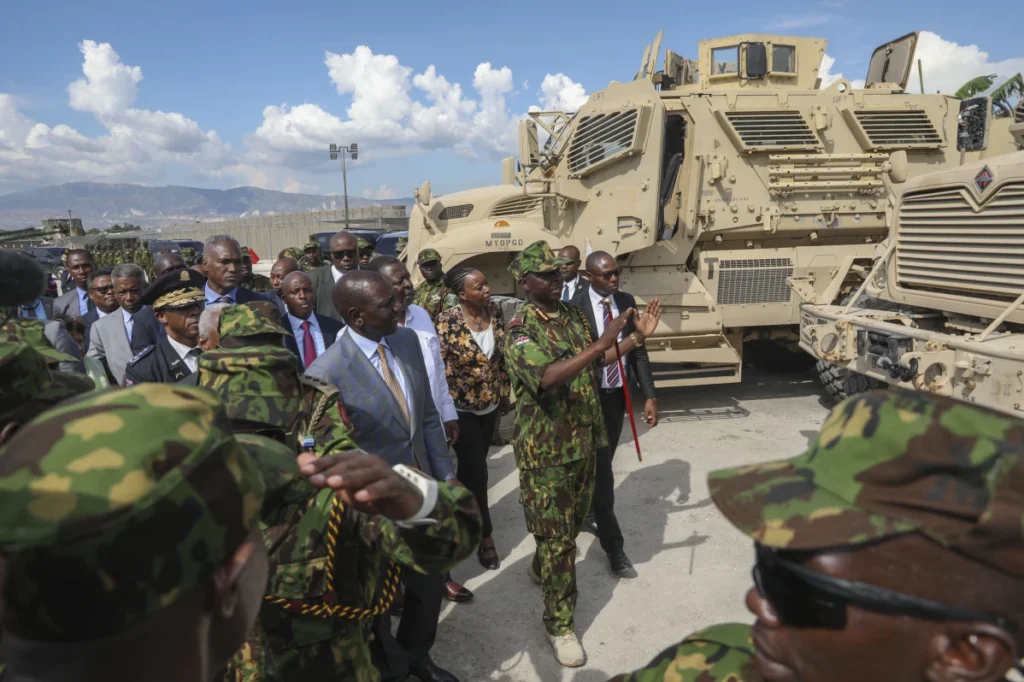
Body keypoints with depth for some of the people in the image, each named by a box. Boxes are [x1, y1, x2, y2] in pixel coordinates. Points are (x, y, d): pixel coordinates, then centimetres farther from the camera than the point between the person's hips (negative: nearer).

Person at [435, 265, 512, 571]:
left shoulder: (495, 311, -3)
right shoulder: (448, 321, -19)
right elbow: (441, 368, -16)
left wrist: (505, 393, 11)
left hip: (489, 404, 5)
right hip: (461, 407, -5)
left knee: (472, 468, 18)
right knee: (476, 471, 1)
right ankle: (484, 535, 18)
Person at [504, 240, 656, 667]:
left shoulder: (572, 316, 5)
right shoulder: (520, 328, -18)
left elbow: (595, 364, 15)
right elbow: (546, 378, -33)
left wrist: (636, 336, 6)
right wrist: (601, 342, -37)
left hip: (584, 441, 7)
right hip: (545, 449, -7)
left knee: (572, 523, 23)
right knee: (556, 535, 1)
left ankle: (541, 569, 50)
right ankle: (560, 623, 17)